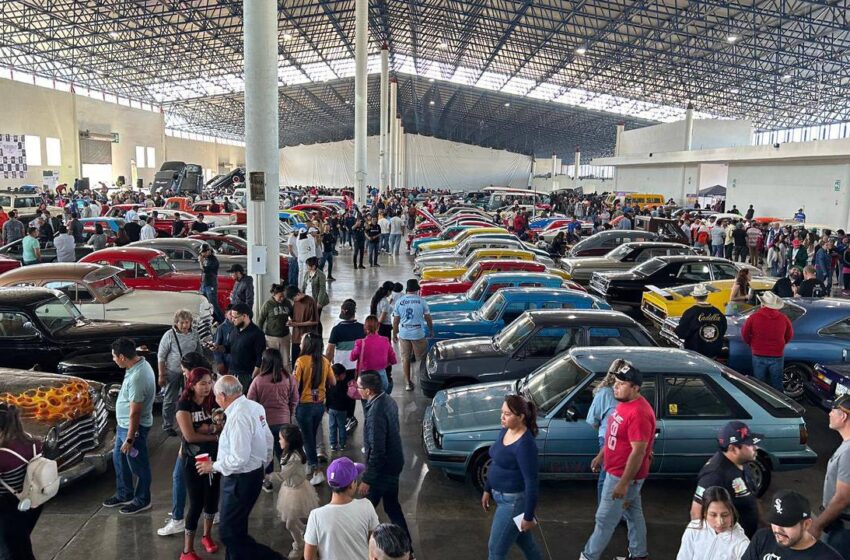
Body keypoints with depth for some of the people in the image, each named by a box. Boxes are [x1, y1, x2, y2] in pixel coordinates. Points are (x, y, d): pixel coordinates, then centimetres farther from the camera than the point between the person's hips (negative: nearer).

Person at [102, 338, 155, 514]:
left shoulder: (137, 378, -33)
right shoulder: (140, 363, -2)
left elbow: (135, 412, -27)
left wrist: (130, 439, -20)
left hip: (134, 427, -10)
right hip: (124, 424, 10)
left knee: (138, 466, 9)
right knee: (119, 459, 24)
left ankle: (142, 501, 28)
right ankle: (124, 495, 41)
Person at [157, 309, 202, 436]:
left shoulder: (194, 334, -1)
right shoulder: (169, 335, -13)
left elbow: (199, 352, 11)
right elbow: (161, 356, -10)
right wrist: (161, 375, -11)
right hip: (173, 373, -4)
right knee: (170, 401, 7)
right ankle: (167, 426, 19)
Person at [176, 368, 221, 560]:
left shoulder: (213, 402, 0)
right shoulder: (184, 405, -14)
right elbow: (189, 436, -20)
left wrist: (204, 429, -20)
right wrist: (214, 434, -10)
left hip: (213, 457, 5)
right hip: (193, 460, -5)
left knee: (212, 497, 15)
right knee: (196, 504, -2)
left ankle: (207, 535, 38)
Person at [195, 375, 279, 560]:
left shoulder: (238, 416, -26)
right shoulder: (255, 406, 1)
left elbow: (239, 458, -27)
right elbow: (268, 441, 10)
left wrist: (213, 466, -13)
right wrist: (261, 466, 22)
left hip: (240, 480, -9)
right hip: (255, 472, 9)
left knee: (229, 533, 1)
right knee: (235, 527, 21)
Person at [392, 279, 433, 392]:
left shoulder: (399, 301, -1)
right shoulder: (421, 301, -6)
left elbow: (395, 320, 2)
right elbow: (428, 317, 0)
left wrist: (394, 334, 12)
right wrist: (431, 329, 16)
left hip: (404, 334, 2)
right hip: (418, 334, -2)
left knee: (405, 358, 11)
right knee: (421, 357, 13)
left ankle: (408, 383, 14)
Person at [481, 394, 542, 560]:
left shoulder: (525, 444, -27)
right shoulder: (505, 431, 0)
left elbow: (531, 482, -23)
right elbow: (495, 463, 13)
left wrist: (528, 516, -18)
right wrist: (487, 490, 17)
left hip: (514, 501, -8)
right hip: (501, 496, 8)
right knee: (524, 541, 25)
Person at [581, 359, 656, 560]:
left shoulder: (639, 413, -29)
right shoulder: (624, 403, 2)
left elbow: (638, 452, -28)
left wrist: (623, 483, -25)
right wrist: (601, 455, 20)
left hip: (623, 475, -9)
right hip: (616, 470, 9)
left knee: (605, 519, 4)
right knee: (633, 513, 22)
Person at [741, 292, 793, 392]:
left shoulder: (754, 317, -13)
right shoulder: (783, 319, -6)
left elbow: (744, 334, -2)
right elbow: (789, 336, 8)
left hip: (759, 356, -1)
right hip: (777, 357, 1)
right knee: (776, 386, 13)